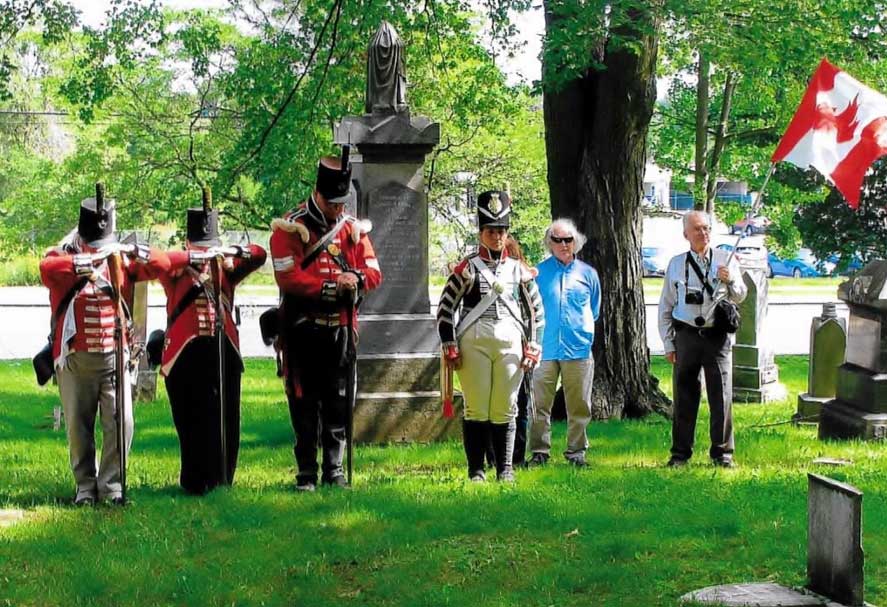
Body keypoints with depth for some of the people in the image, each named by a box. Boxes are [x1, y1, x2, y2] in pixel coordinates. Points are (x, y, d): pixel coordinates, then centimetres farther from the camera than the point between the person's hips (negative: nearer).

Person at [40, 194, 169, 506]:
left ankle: (111, 484, 3)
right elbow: (47, 268, -24)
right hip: (76, 359, -1)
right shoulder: (65, 258, 0)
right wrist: (90, 260, -31)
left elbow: (162, 265, -2)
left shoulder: (121, 259, 7)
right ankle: (85, 486, 18)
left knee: (121, 422, -7)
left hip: (115, 356, 1)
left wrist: (134, 251, -19)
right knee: (78, 426, 5)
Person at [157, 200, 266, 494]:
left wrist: (228, 252, -15)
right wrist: (194, 258, -24)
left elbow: (259, 255, 2)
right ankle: (195, 483, 12)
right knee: (192, 423, 1)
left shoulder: (225, 270, 12)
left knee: (226, 423, 4)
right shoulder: (176, 274, 4)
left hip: (223, 353, 3)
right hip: (185, 356, -3)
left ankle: (221, 481, 15)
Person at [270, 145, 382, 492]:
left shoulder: (353, 228, 9)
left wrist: (356, 279, -15)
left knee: (338, 401, 5)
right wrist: (331, 286, -17)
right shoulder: (290, 228, -5)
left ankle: (334, 469, 13)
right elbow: (288, 277, -14)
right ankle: (306, 473, 6)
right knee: (304, 402, 1)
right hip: (302, 329, -3)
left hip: (341, 328, 4)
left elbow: (374, 273, 7)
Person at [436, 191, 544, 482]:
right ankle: (476, 470, 5)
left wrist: (532, 348, 6)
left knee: (505, 411, 3)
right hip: (473, 344, -2)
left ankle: (505, 470, 9)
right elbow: (445, 308, 3)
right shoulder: (466, 267, 5)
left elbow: (537, 311, 15)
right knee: (476, 410, -1)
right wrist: (450, 348, -3)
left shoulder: (519, 270, 13)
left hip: (510, 344, 2)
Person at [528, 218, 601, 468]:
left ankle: (576, 451, 13)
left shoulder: (587, 273, 10)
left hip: (578, 349, 1)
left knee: (579, 406, 5)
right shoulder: (539, 273, 5)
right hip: (545, 350, -1)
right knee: (540, 404, -1)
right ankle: (540, 451, 6)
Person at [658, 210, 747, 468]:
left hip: (718, 337, 0)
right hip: (686, 336, 1)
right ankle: (680, 452, 12)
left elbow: (740, 297, 8)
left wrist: (730, 280, -14)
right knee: (684, 395, 4)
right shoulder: (676, 263, 8)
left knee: (721, 395, 0)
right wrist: (668, 343, 5)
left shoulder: (725, 259, 6)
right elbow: (665, 306, 10)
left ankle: (722, 451, 9)